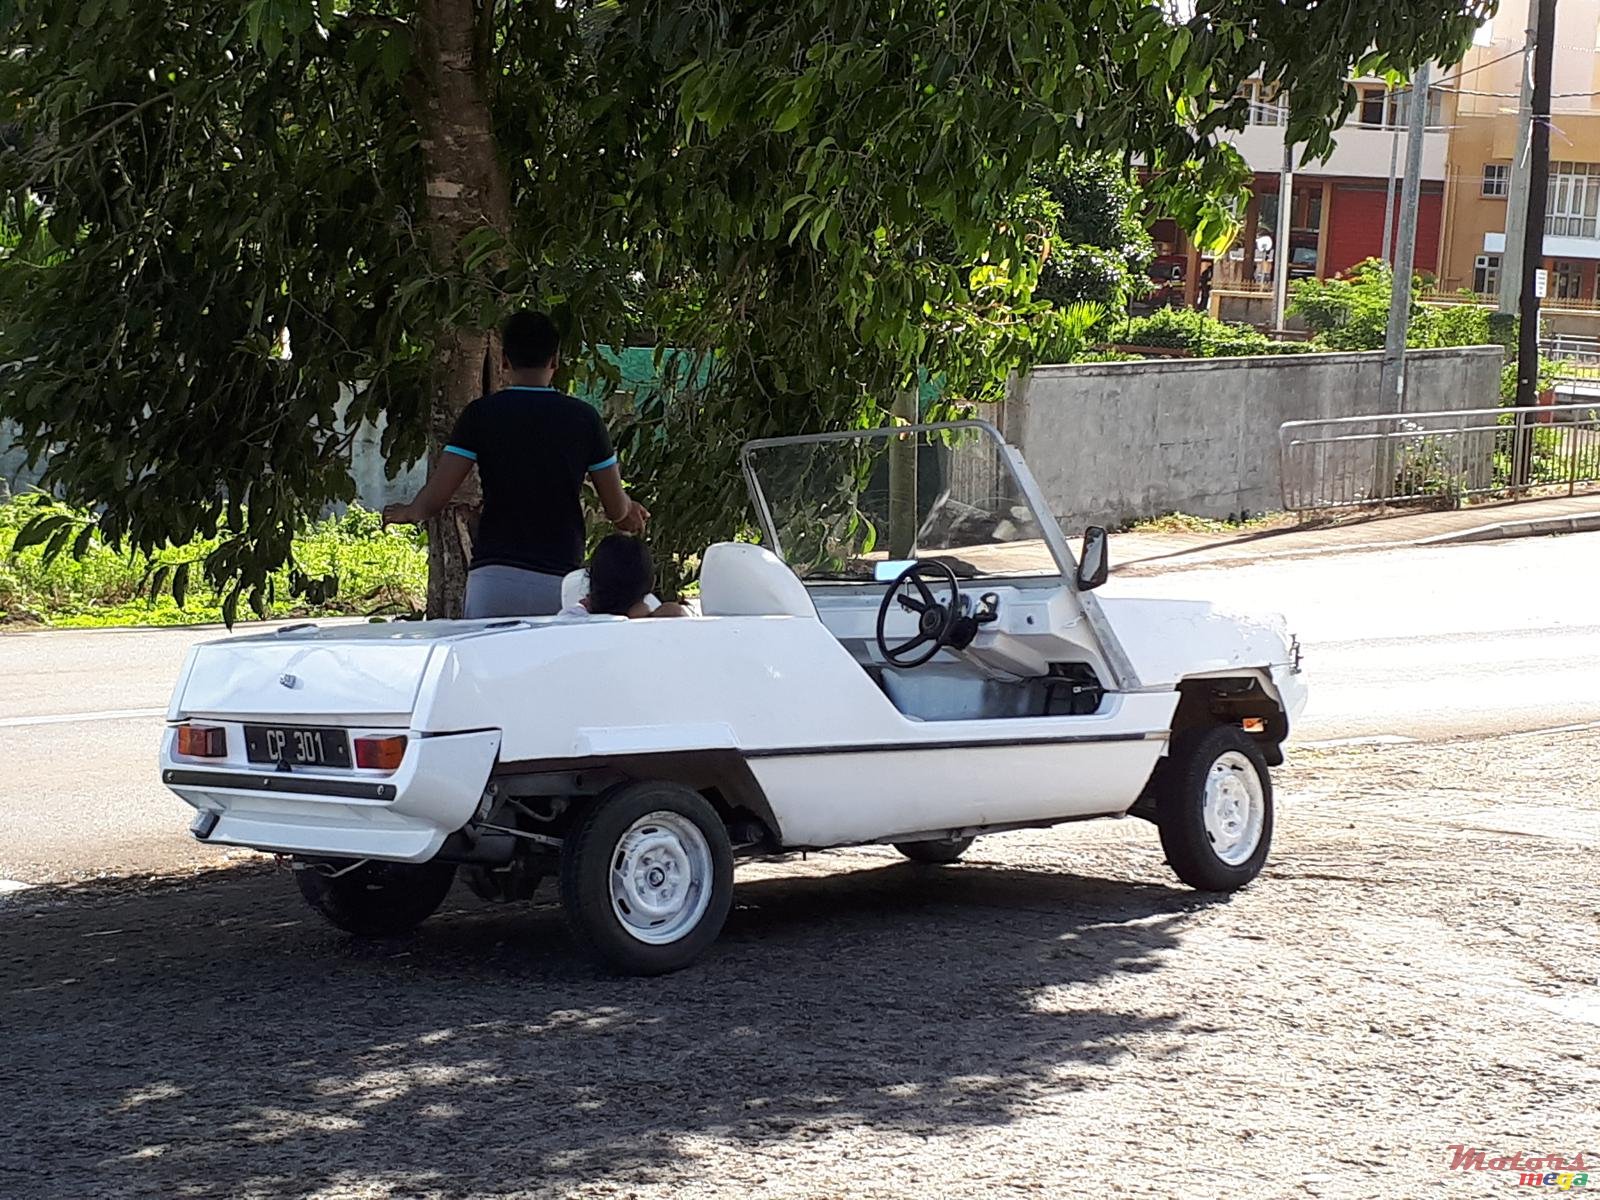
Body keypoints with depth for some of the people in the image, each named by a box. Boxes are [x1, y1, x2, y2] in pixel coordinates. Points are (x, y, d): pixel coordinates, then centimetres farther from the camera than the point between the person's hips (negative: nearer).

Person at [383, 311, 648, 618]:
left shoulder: (481, 413, 0)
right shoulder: (583, 417, 4)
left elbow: (435, 498, -3)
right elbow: (617, 508, 7)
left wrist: (409, 512, 20)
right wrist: (630, 509, 31)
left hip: (494, 578, -1)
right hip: (562, 578, 1)